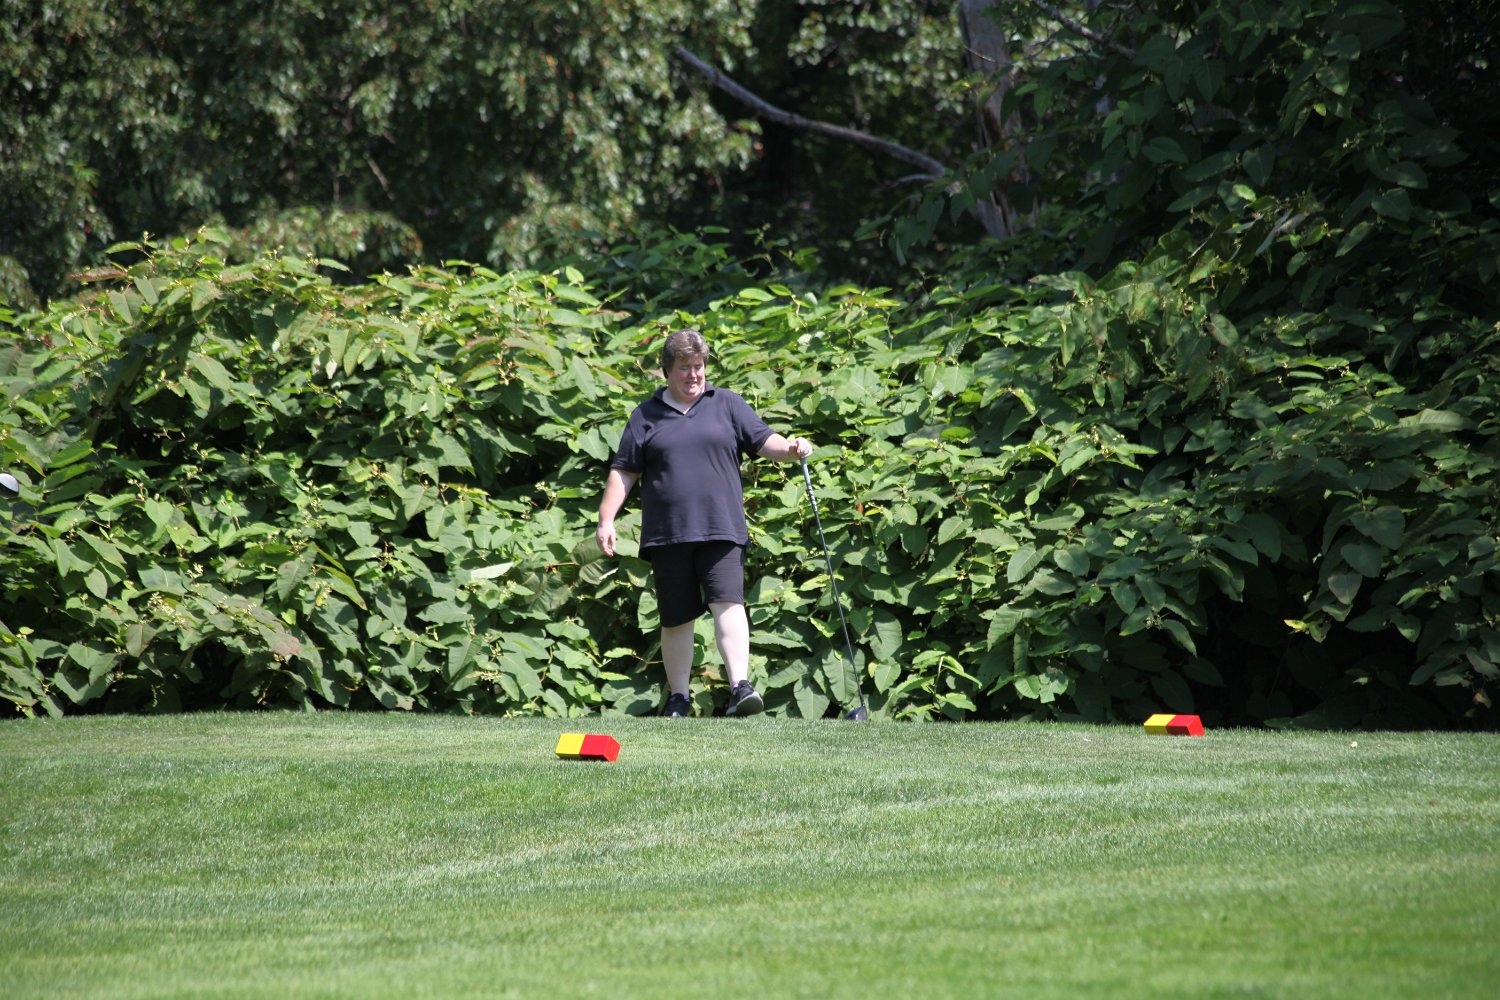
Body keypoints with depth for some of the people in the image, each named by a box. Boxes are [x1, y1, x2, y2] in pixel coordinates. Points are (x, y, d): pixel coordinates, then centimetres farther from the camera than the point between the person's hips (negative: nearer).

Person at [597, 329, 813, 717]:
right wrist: (606, 520, 4)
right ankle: (678, 697, 17)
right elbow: (623, 472, 13)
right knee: (676, 618, 6)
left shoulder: (727, 404, 12)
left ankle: (739, 686, -26)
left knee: (728, 602, -18)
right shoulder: (646, 416, 13)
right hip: (667, 534, 1)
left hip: (720, 529, -1)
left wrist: (790, 448, -16)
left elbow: (763, 440, 6)